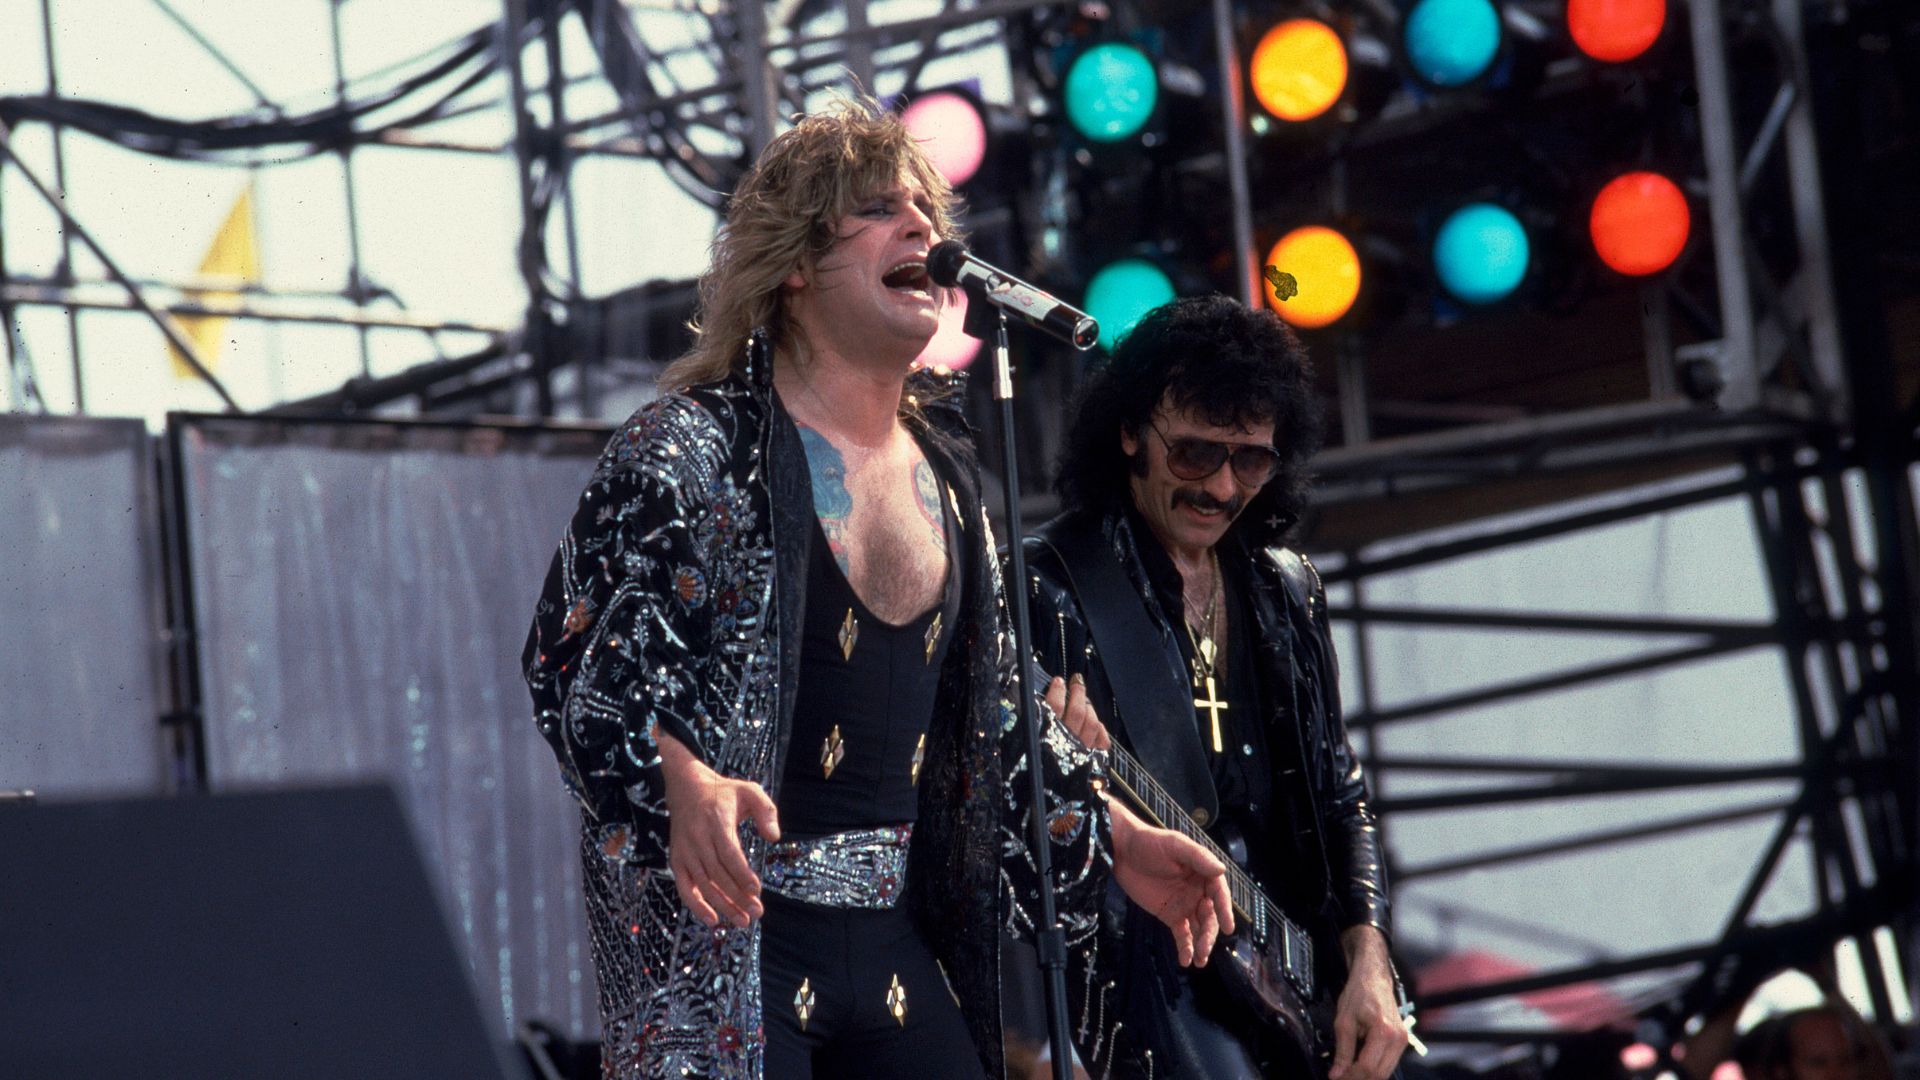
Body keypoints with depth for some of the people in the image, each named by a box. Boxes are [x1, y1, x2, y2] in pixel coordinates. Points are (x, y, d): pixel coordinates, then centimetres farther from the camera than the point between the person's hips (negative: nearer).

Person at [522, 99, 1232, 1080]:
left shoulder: (949, 473, 14)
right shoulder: (690, 448, -6)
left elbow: (1000, 707, 23)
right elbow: (579, 651, -14)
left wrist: (1114, 839, 16)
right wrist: (685, 783, -31)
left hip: (900, 942, 6)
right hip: (727, 938, -6)